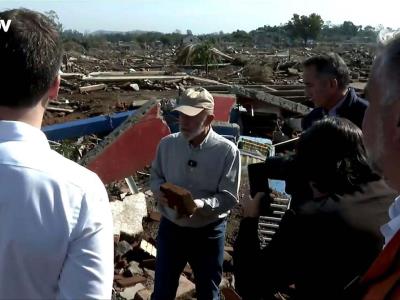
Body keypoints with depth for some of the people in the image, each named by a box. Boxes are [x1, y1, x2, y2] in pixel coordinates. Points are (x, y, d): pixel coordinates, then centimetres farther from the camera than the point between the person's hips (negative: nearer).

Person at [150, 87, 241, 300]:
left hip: (208, 232, -2)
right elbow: (155, 177, 8)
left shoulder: (227, 151, -16)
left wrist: (200, 205, -33)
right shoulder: (167, 144, -6)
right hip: (170, 228, 3)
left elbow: (229, 197, -15)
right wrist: (160, 190, -15)